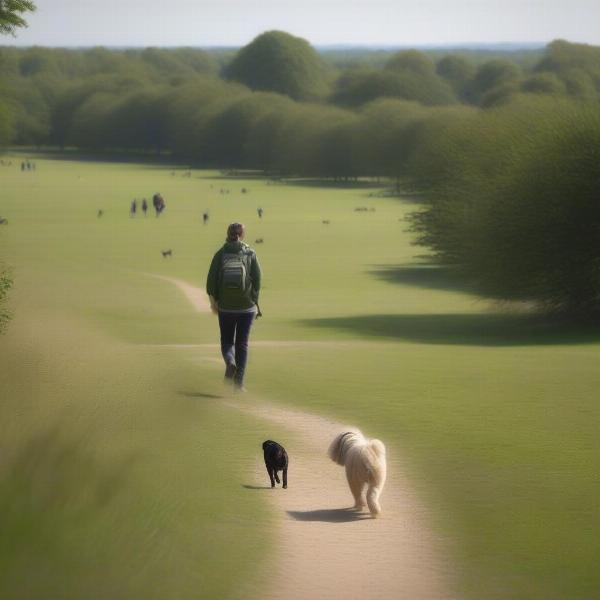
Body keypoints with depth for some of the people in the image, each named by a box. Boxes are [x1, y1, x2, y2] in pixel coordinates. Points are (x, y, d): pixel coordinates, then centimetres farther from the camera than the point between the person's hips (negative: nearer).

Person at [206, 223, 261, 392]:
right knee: (242, 343, 8)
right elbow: (257, 279, -4)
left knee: (227, 341, 14)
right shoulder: (250, 254, -2)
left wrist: (213, 300, 6)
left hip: (225, 306, 0)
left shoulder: (220, 254, -2)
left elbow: (211, 279, -4)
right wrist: (255, 301, 5)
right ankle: (239, 382, 2)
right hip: (246, 306, 0)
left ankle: (230, 362, -18)